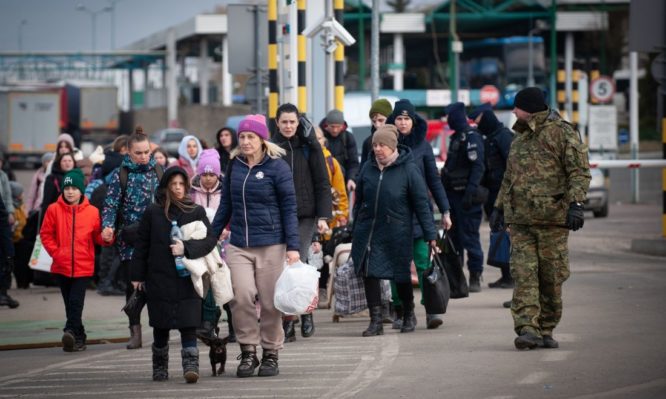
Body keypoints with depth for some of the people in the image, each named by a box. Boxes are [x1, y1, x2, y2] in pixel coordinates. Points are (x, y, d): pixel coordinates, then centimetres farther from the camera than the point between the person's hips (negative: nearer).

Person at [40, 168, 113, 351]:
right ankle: (79, 337, 17)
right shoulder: (54, 210, -1)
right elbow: (46, 234, 4)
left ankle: (71, 331, -23)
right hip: (61, 266, 2)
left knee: (76, 302, -15)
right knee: (70, 303, 9)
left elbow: (97, 236, 6)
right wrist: (55, 252, -4)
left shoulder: (92, 212, -1)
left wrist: (106, 238, -15)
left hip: (83, 266, -2)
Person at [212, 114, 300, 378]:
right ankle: (248, 352, 1)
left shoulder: (277, 166, -4)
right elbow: (226, 205, 16)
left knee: (270, 302, 2)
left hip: (271, 245, -3)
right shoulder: (235, 165, 8)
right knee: (242, 296, -12)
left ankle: (270, 355, 16)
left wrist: (293, 246, -10)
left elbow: (289, 208, -5)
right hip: (238, 245, 3)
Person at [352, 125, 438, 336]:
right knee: (370, 275, -4)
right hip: (368, 231, 3)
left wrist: (430, 235, -8)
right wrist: (356, 229, 14)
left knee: (402, 276, 10)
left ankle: (409, 315, 31)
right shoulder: (368, 168, 4)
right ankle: (376, 321, 2)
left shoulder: (408, 170, -8)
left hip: (397, 234, -3)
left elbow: (422, 204, -7)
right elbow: (359, 200, 13)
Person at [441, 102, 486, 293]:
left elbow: (478, 166, -20)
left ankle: (475, 277, -4)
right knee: (454, 236, 12)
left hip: (465, 196, -10)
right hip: (454, 194, 10)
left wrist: (471, 190, -26)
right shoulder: (456, 137, 17)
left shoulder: (471, 137, -12)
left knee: (469, 237, -8)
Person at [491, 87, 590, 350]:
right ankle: (527, 329, -15)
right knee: (524, 274, -8)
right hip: (520, 219, 5)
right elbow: (509, 178, 29)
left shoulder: (562, 133, -2)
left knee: (551, 278, 1)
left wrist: (576, 204, -20)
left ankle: (545, 331, 11)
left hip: (552, 219, -5)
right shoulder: (519, 138, 21)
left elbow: (580, 172, -9)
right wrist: (499, 207, 22)